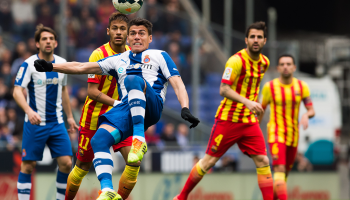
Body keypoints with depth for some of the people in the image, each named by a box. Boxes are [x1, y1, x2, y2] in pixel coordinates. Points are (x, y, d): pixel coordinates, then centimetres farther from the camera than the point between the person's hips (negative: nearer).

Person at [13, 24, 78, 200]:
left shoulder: (62, 63, 6)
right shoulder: (29, 64, -10)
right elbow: (17, 91, -17)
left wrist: (70, 116, 20)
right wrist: (29, 111, -33)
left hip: (57, 123, 4)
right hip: (34, 124, -4)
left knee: (66, 163, -3)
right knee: (28, 166, -2)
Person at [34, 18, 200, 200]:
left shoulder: (159, 56, 19)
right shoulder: (119, 60, 30)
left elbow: (177, 83, 7)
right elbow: (83, 67, 25)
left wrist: (185, 108, -11)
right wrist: (51, 67, 14)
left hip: (151, 107, -4)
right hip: (125, 110, 4)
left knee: (132, 80, -36)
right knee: (99, 140, -24)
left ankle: (139, 139, -43)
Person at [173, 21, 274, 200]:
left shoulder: (264, 63, 7)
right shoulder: (236, 61, -16)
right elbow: (223, 89, -24)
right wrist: (247, 102, -34)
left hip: (249, 122, 6)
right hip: (228, 119, -6)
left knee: (263, 161, -5)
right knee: (209, 161, 0)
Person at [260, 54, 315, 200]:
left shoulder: (302, 87, -1)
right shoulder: (269, 87, -6)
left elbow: (312, 110, -3)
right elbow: (261, 110, 7)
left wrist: (306, 116, -27)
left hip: (293, 135, 4)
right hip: (276, 133, -4)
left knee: (286, 171, 15)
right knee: (280, 169, -22)